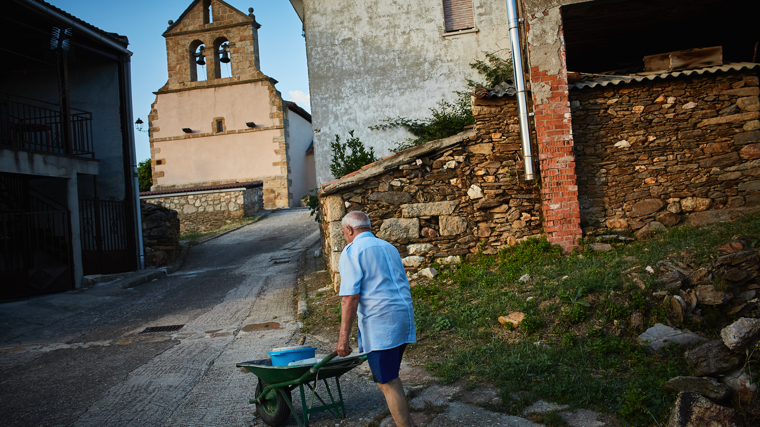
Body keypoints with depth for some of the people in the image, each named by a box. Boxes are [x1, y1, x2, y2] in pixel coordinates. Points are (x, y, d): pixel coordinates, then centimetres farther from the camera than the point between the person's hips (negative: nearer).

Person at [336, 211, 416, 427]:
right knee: (391, 376, 21)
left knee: (387, 382, 1)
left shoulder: (352, 251, -6)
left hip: (379, 323, -8)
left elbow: (350, 297, -15)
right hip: (404, 317, 8)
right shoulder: (389, 247, 19)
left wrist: (343, 336, -14)